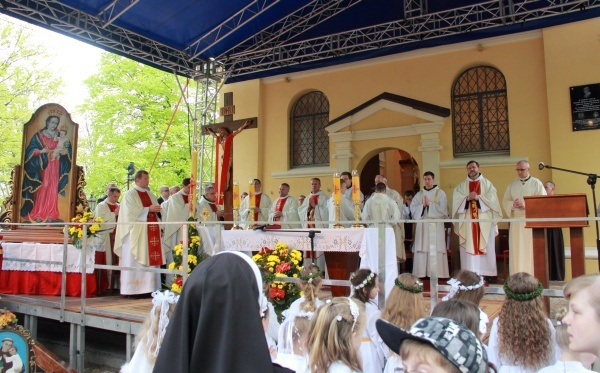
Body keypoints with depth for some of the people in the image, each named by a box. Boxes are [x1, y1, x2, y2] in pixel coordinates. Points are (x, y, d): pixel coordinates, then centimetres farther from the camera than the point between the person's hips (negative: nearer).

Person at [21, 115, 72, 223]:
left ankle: (51, 215, 1)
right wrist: (41, 151, -18)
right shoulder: (38, 135, 3)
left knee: (52, 190, -1)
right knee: (42, 190, -6)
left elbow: (65, 151, 10)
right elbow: (30, 150, -2)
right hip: (42, 166, -2)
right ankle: (38, 215, -2)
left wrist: (66, 147, -12)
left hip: (54, 167, 2)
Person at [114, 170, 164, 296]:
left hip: (150, 232, 6)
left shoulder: (150, 195, 19)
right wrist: (148, 209, -15)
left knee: (151, 259, 2)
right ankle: (133, 289, -2)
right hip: (136, 233, -6)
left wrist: (156, 209, 1)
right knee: (135, 261, -6)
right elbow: (130, 212, -12)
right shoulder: (129, 194, -1)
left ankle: (149, 288, 6)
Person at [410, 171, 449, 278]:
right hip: (422, 226, 3)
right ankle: (421, 273, 1)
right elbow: (413, 208, 5)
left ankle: (437, 273, -3)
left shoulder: (440, 193, 5)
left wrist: (430, 204, -10)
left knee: (436, 250, -7)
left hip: (436, 226, -3)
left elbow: (443, 209, -6)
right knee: (422, 250, -2)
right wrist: (422, 205, -11)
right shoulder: (419, 194, 14)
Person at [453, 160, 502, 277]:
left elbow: (492, 199, -3)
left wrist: (478, 197, -15)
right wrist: (467, 198, -15)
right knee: (469, 247, -3)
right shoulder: (461, 186, 13)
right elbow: (456, 200, 1)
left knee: (485, 247, -2)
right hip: (467, 221, 1)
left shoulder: (487, 184, 10)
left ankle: (486, 273, 1)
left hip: (484, 221, -1)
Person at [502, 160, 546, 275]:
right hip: (516, 220, 3)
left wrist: (526, 205, -14)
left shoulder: (536, 183, 4)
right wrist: (513, 204, -10)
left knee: (531, 249, -4)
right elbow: (505, 201, 11)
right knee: (516, 249, 1)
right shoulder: (512, 184, 14)